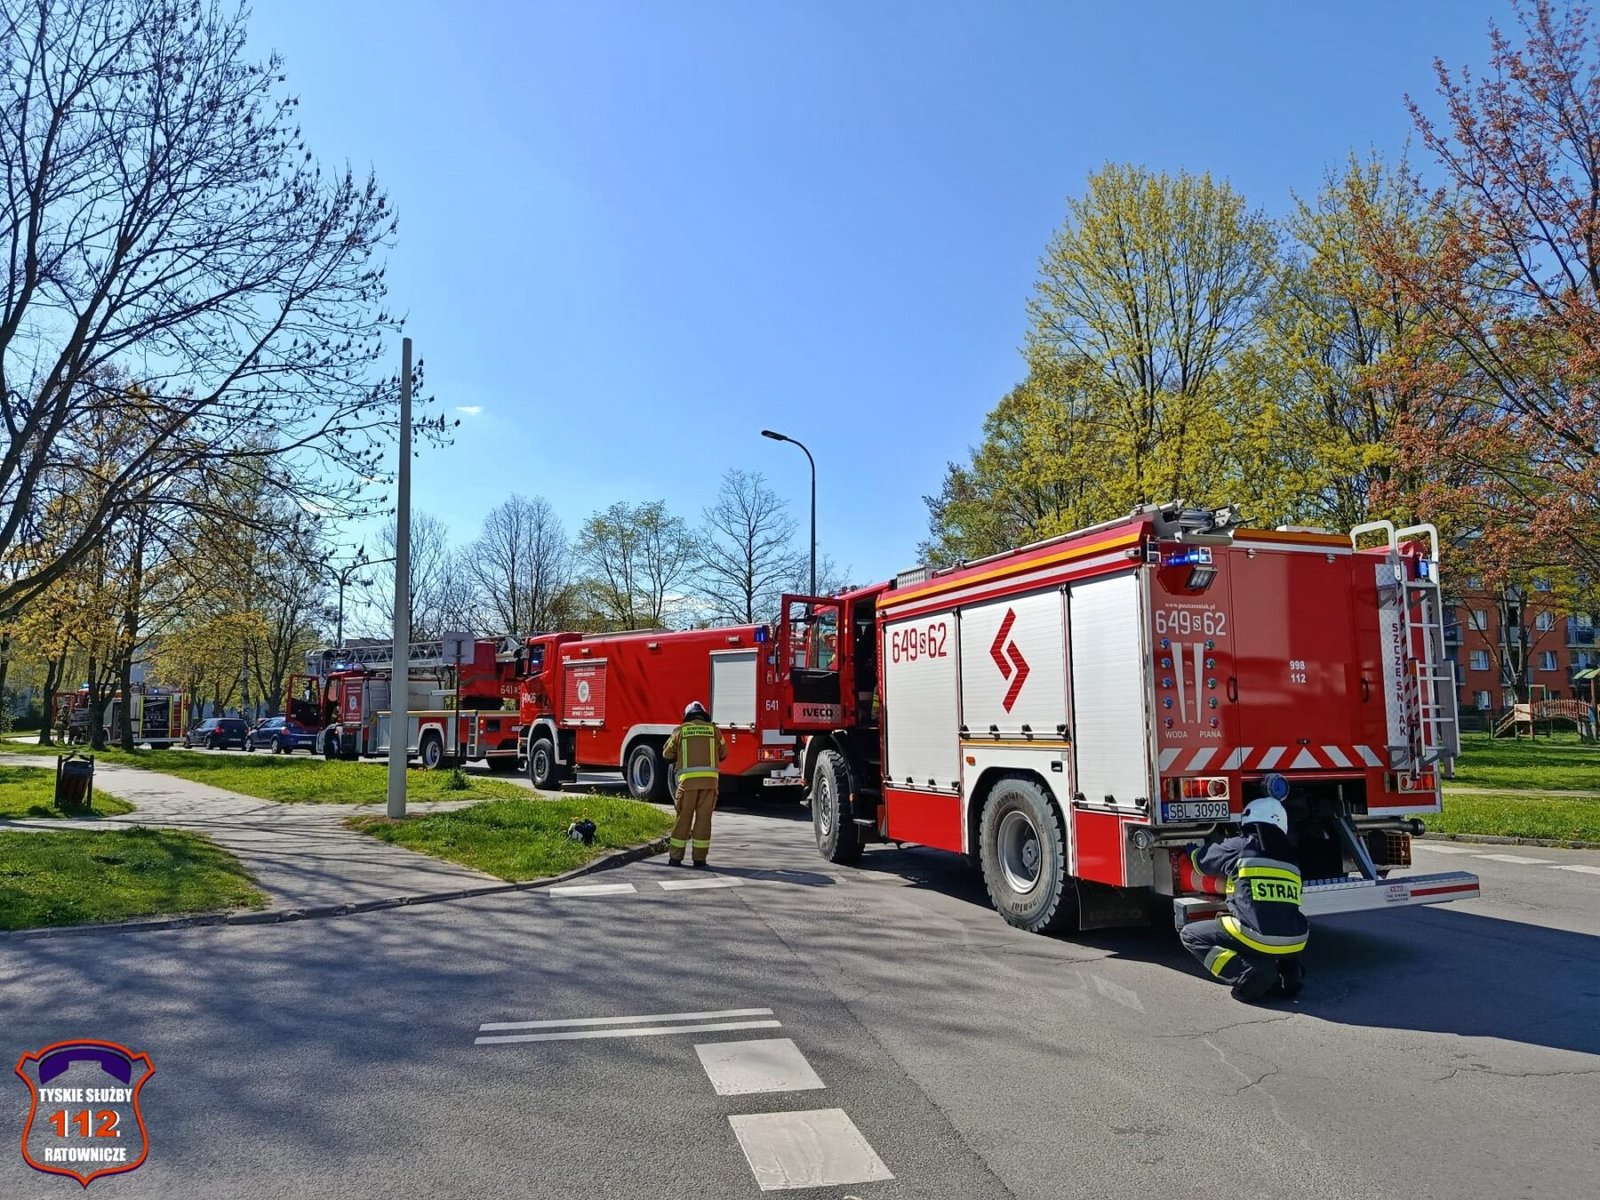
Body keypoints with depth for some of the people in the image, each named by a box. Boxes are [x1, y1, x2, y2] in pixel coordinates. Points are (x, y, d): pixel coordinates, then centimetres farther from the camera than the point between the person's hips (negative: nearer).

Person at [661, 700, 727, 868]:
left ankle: (675, 856, 11)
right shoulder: (713, 730, 11)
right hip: (709, 779, 1)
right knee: (704, 818, 6)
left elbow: (667, 754, 16)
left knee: (684, 817, 8)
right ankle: (699, 858, 8)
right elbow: (723, 753, 21)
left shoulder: (681, 730, 8)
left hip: (688, 779, 0)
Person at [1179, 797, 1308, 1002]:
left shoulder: (1240, 847, 1)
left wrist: (1192, 850, 41)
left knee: (1191, 935, 10)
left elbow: (1201, 860, 17)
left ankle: (1250, 974, -8)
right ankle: (1289, 970, 12)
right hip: (1294, 944, 7)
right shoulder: (1288, 857, 18)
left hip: (1257, 939, -6)